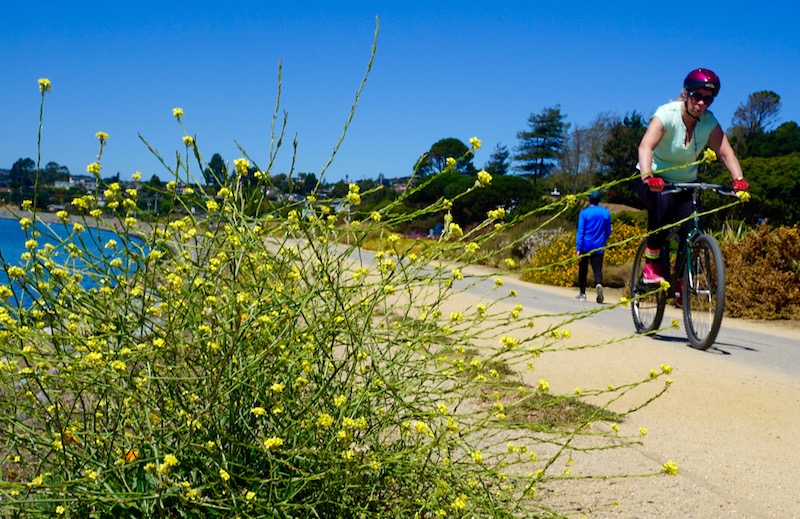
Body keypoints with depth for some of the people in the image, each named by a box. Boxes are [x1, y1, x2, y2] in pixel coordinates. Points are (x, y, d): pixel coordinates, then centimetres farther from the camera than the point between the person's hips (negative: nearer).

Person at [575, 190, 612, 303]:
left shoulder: (584, 213, -5)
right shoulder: (606, 213, 5)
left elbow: (580, 231, -10)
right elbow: (608, 231, 14)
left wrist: (578, 248, -12)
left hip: (585, 246, -1)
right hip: (599, 247, 1)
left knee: (583, 270, 13)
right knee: (597, 269, -3)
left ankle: (582, 293, 18)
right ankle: (599, 283, -35)